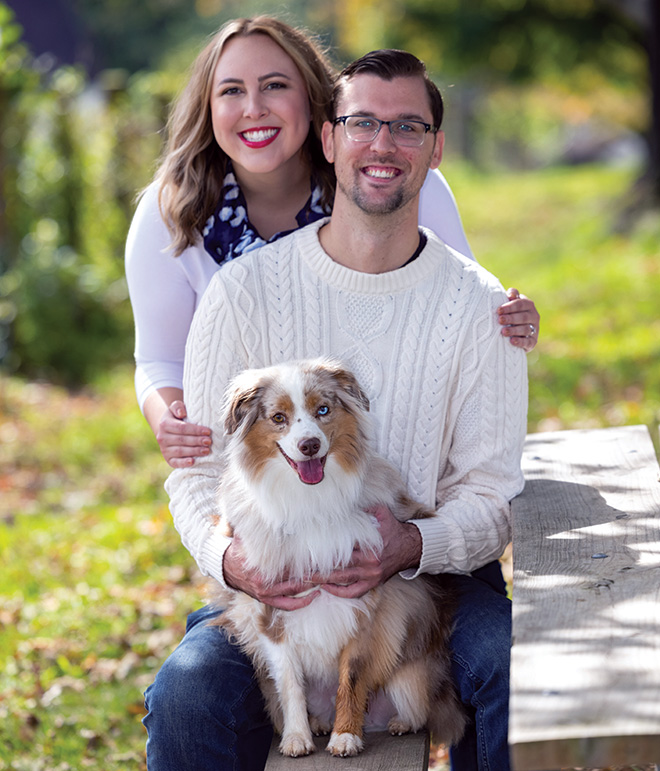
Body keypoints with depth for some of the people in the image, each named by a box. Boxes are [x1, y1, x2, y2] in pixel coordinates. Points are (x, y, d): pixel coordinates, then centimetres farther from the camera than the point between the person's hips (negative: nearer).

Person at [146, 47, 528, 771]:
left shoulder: (477, 305, -1)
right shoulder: (245, 290, -1)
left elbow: (492, 496, -2)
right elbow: (199, 471, 1)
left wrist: (413, 545, -24)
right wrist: (229, 556, -22)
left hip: (434, 574, 1)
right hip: (275, 584, 0)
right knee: (184, 699, -28)